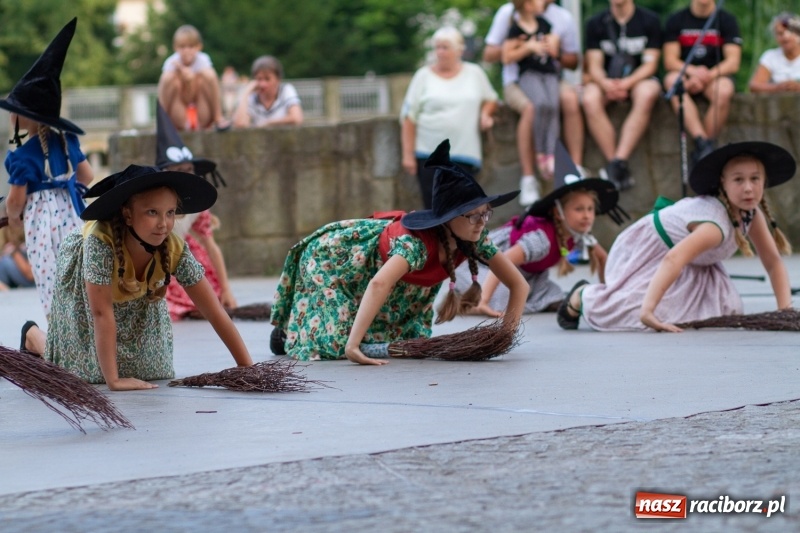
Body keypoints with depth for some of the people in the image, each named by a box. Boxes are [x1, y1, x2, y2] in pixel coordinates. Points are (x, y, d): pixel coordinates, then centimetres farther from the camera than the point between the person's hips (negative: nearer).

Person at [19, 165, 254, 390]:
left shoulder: (175, 250, -35)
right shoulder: (101, 242, -45)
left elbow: (215, 312, -30)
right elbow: (101, 313, -42)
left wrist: (247, 367, -33)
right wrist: (113, 380, -42)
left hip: (137, 298, 4)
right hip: (83, 291, -3)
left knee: (152, 370, 5)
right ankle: (33, 335, 31)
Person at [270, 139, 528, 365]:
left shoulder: (474, 239, -23)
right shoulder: (417, 243, -42)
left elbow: (518, 284, -17)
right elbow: (379, 284, -57)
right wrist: (352, 346, -62)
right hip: (330, 256, -7)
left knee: (411, 338, 5)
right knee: (336, 343, -19)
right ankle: (289, 331, 15)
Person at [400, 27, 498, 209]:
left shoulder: (475, 73, 10)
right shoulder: (424, 76, 4)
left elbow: (490, 99, 27)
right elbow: (409, 117, 2)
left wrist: (485, 114, 3)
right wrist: (408, 154, -4)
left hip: (465, 155, 1)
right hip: (429, 155, -1)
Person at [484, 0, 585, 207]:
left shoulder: (564, 18, 4)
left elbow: (574, 62, 10)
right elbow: (489, 54, 0)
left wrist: (557, 53, -12)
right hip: (516, 81, -2)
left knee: (570, 98, -33)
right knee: (531, 107, -36)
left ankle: (576, 168, -31)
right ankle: (528, 180, -34)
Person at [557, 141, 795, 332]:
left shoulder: (752, 214, -14)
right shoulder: (716, 224, -39)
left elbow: (773, 261, -4)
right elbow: (673, 260, -52)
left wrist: (785, 308, -17)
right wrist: (647, 312, -61)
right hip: (646, 249, -8)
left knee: (727, 310, -7)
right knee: (632, 310, -30)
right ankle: (582, 296, 4)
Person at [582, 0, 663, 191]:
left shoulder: (649, 20, 1)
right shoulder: (596, 23, 5)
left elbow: (650, 64, -5)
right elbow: (594, 66, -2)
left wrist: (627, 83, -24)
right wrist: (606, 84, -25)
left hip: (639, 79, -1)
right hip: (607, 80, 1)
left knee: (646, 95, -37)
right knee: (590, 99, -32)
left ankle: (618, 163, -41)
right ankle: (618, 167, -34)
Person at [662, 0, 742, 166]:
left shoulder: (726, 20, 2)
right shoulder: (676, 20, 5)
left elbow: (733, 63, -7)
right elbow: (670, 61, -4)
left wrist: (708, 75, -23)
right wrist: (692, 71, -24)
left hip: (716, 76, -1)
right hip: (685, 74, 1)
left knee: (724, 91, -35)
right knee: (673, 80, -34)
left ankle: (700, 153, -27)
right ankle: (703, 142, -44)